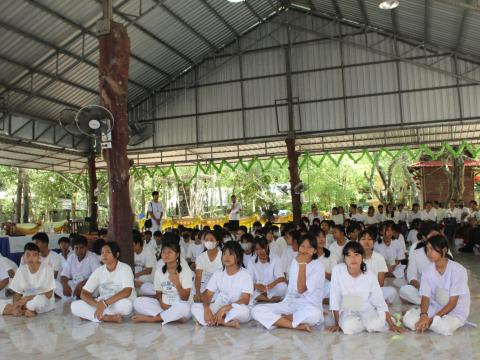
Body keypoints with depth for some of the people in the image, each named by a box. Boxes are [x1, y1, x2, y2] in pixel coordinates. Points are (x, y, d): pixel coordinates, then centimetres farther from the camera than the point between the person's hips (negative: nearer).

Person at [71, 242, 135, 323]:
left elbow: (127, 292, -25)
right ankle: (109, 318, -27)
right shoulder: (98, 271, 2)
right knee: (75, 306, -17)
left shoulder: (125, 268, -10)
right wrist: (97, 304, -25)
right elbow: (84, 293, -4)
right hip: (102, 304, 4)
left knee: (125, 304, -40)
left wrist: (105, 303, -35)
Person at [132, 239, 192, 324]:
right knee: (138, 302, -15)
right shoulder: (159, 271, 3)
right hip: (164, 306, 4)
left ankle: (150, 318, -21)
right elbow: (158, 293, 10)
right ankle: (174, 317, -21)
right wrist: (161, 303, -12)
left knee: (183, 307, -39)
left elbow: (185, 298, -12)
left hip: (179, 307, -4)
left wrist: (177, 283, -29)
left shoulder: (185, 270, -9)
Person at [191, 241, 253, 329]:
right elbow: (207, 295, 0)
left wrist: (224, 309, -27)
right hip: (219, 308, 4)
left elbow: (245, 300, -17)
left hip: (236, 310, -4)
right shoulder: (218, 273, 5)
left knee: (244, 310, -39)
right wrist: (206, 308, -23)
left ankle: (214, 321, -22)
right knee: (195, 307, -19)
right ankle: (226, 322, -25)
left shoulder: (245, 275, -8)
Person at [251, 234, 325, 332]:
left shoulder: (318, 266, -5)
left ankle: (277, 320, -18)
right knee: (256, 310, -18)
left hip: (309, 306, -4)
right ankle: (298, 325, -24)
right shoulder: (295, 262, 10)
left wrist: (302, 264, -15)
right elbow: (292, 289, 11)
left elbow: (301, 289, -16)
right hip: (289, 303, 5)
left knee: (314, 314, -42)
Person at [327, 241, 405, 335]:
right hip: (348, 312, -1)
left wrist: (392, 325, -10)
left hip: (367, 310, 1)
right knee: (349, 327, -31)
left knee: (377, 325, -28)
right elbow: (335, 298, -11)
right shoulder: (337, 270, -18)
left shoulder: (370, 277, -13)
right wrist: (337, 324, -7)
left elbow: (380, 302, -5)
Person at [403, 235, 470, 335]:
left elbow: (452, 303, -16)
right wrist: (424, 315, -26)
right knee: (408, 320, -23)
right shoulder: (428, 271, -2)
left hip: (455, 311, -3)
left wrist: (431, 319, -23)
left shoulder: (458, 270, -16)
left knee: (444, 327, -37)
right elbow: (425, 297, -5)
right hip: (434, 308, 3)